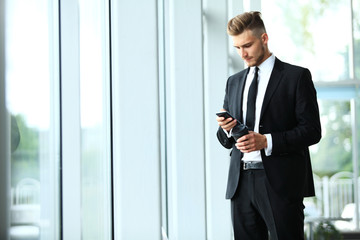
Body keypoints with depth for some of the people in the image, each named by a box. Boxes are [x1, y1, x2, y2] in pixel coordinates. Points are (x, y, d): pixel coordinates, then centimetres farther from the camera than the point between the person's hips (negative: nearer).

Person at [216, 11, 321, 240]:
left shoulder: (297, 76, 1)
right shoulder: (234, 82, 17)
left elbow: (312, 131, -6)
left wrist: (266, 141, -17)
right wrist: (227, 129, -4)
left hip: (281, 183, -5)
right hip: (241, 183, 5)